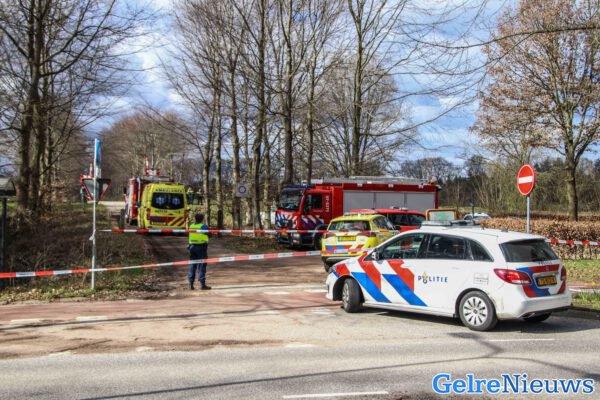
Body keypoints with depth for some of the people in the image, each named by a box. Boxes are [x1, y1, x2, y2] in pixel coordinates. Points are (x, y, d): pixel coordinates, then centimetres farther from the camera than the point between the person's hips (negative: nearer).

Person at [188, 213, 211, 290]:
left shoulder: (191, 226, 5)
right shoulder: (203, 226, -9)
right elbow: (209, 235, -4)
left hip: (192, 247, 5)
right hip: (201, 247, -5)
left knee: (192, 265, 11)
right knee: (202, 266, -1)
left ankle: (191, 284, 12)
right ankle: (202, 284, -3)